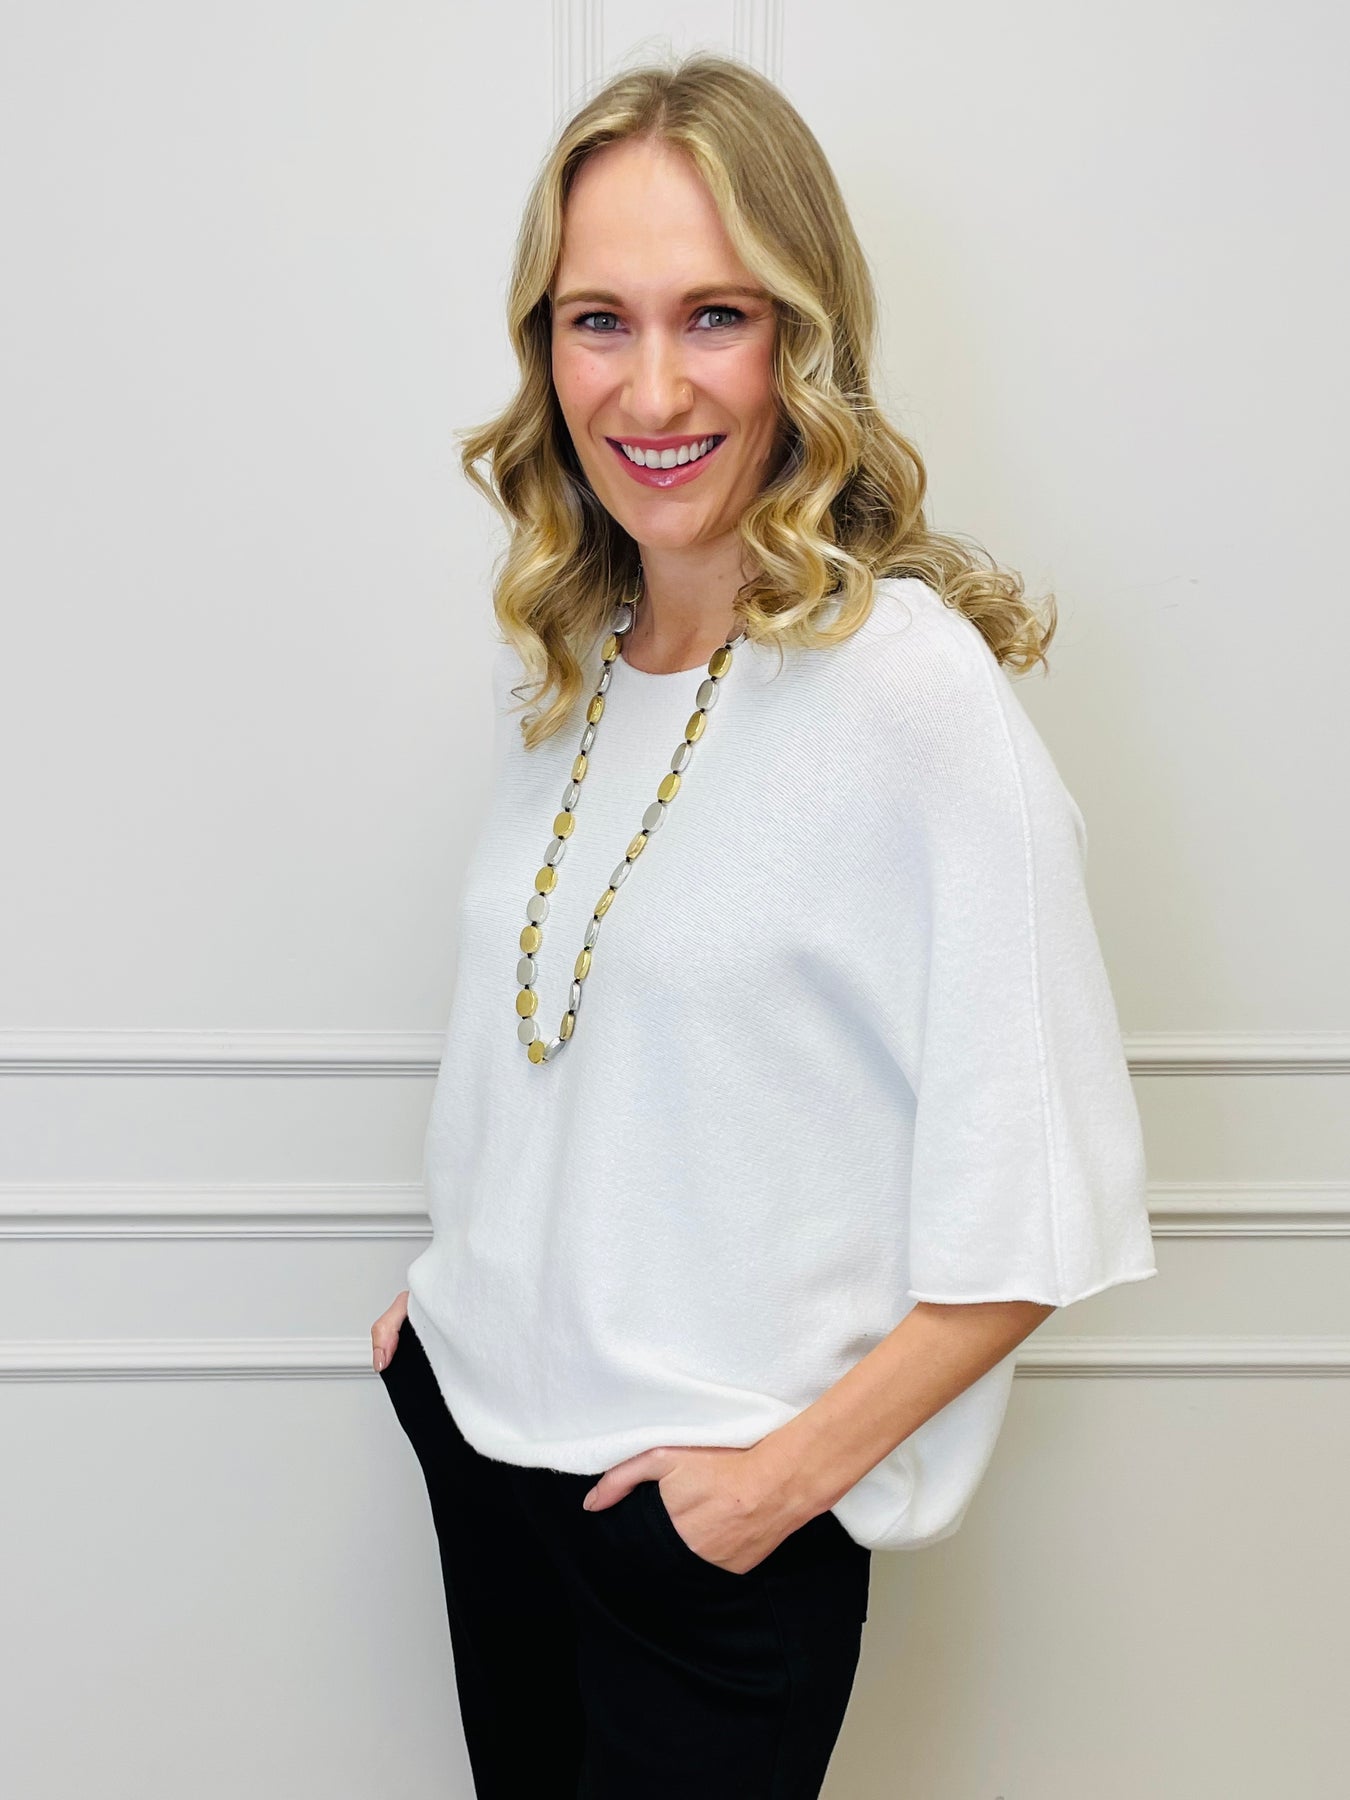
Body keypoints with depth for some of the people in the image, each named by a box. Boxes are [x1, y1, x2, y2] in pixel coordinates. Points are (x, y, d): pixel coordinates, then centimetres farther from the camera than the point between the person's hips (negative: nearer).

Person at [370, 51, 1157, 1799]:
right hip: (480, 1409, 6)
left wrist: (793, 1467, -16)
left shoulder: (918, 689, -21)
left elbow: (1040, 1199, -19)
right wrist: (454, 1280, 9)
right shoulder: (556, 657, 0)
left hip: (713, 1504, -6)